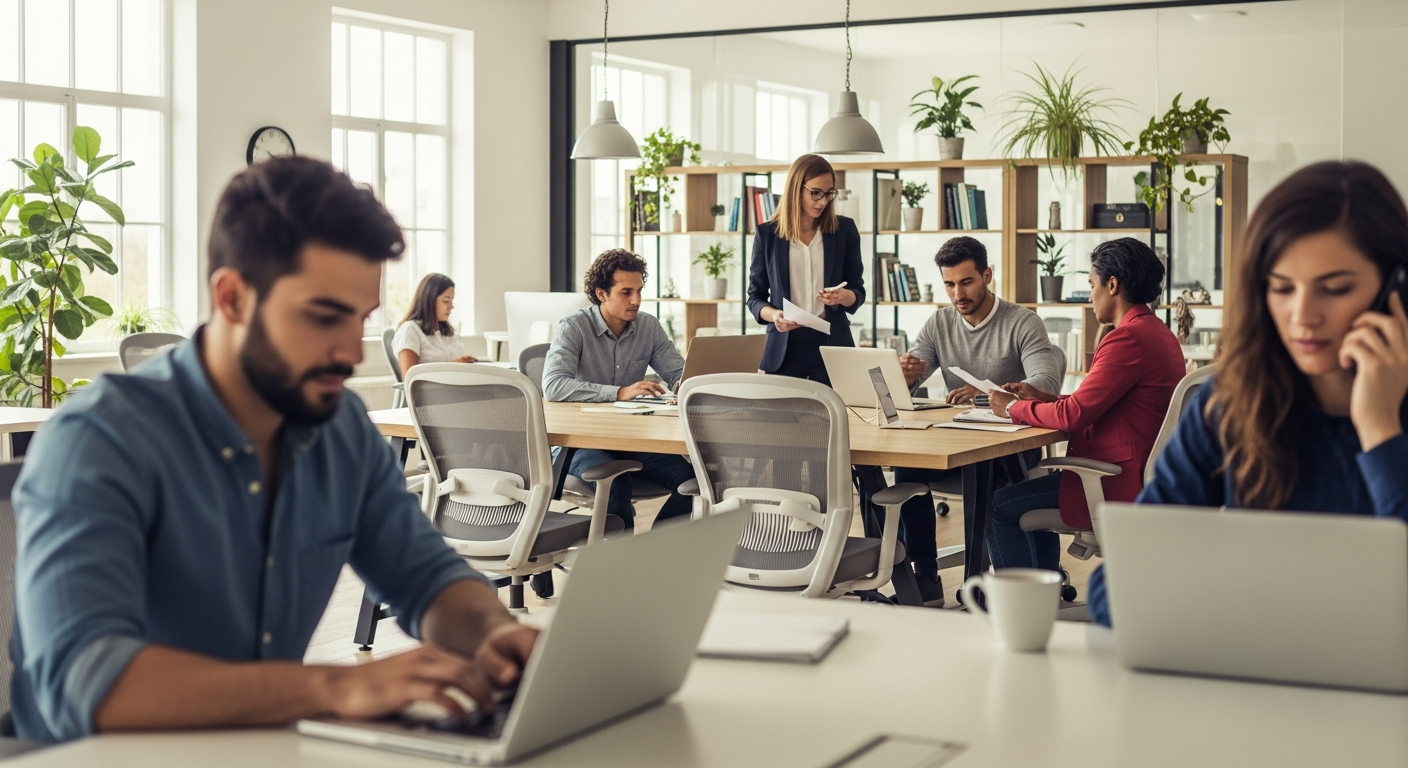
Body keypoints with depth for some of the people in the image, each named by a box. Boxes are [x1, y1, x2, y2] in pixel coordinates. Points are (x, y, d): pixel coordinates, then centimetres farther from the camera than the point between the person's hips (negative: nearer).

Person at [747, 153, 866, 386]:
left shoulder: (844, 229, 4)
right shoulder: (767, 234, 2)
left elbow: (858, 291, 8)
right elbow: (755, 296, 6)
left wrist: (843, 297, -15)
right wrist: (773, 315, -15)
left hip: (833, 343, 0)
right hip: (785, 346, 0)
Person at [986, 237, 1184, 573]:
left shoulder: (1129, 338, -21)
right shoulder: (1157, 332, 11)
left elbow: (1073, 416, -22)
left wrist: (1013, 408, -6)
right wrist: (1041, 397, 12)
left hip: (1119, 487, -11)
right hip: (1141, 476, 11)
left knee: (1001, 506, -1)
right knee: (1032, 497, 27)